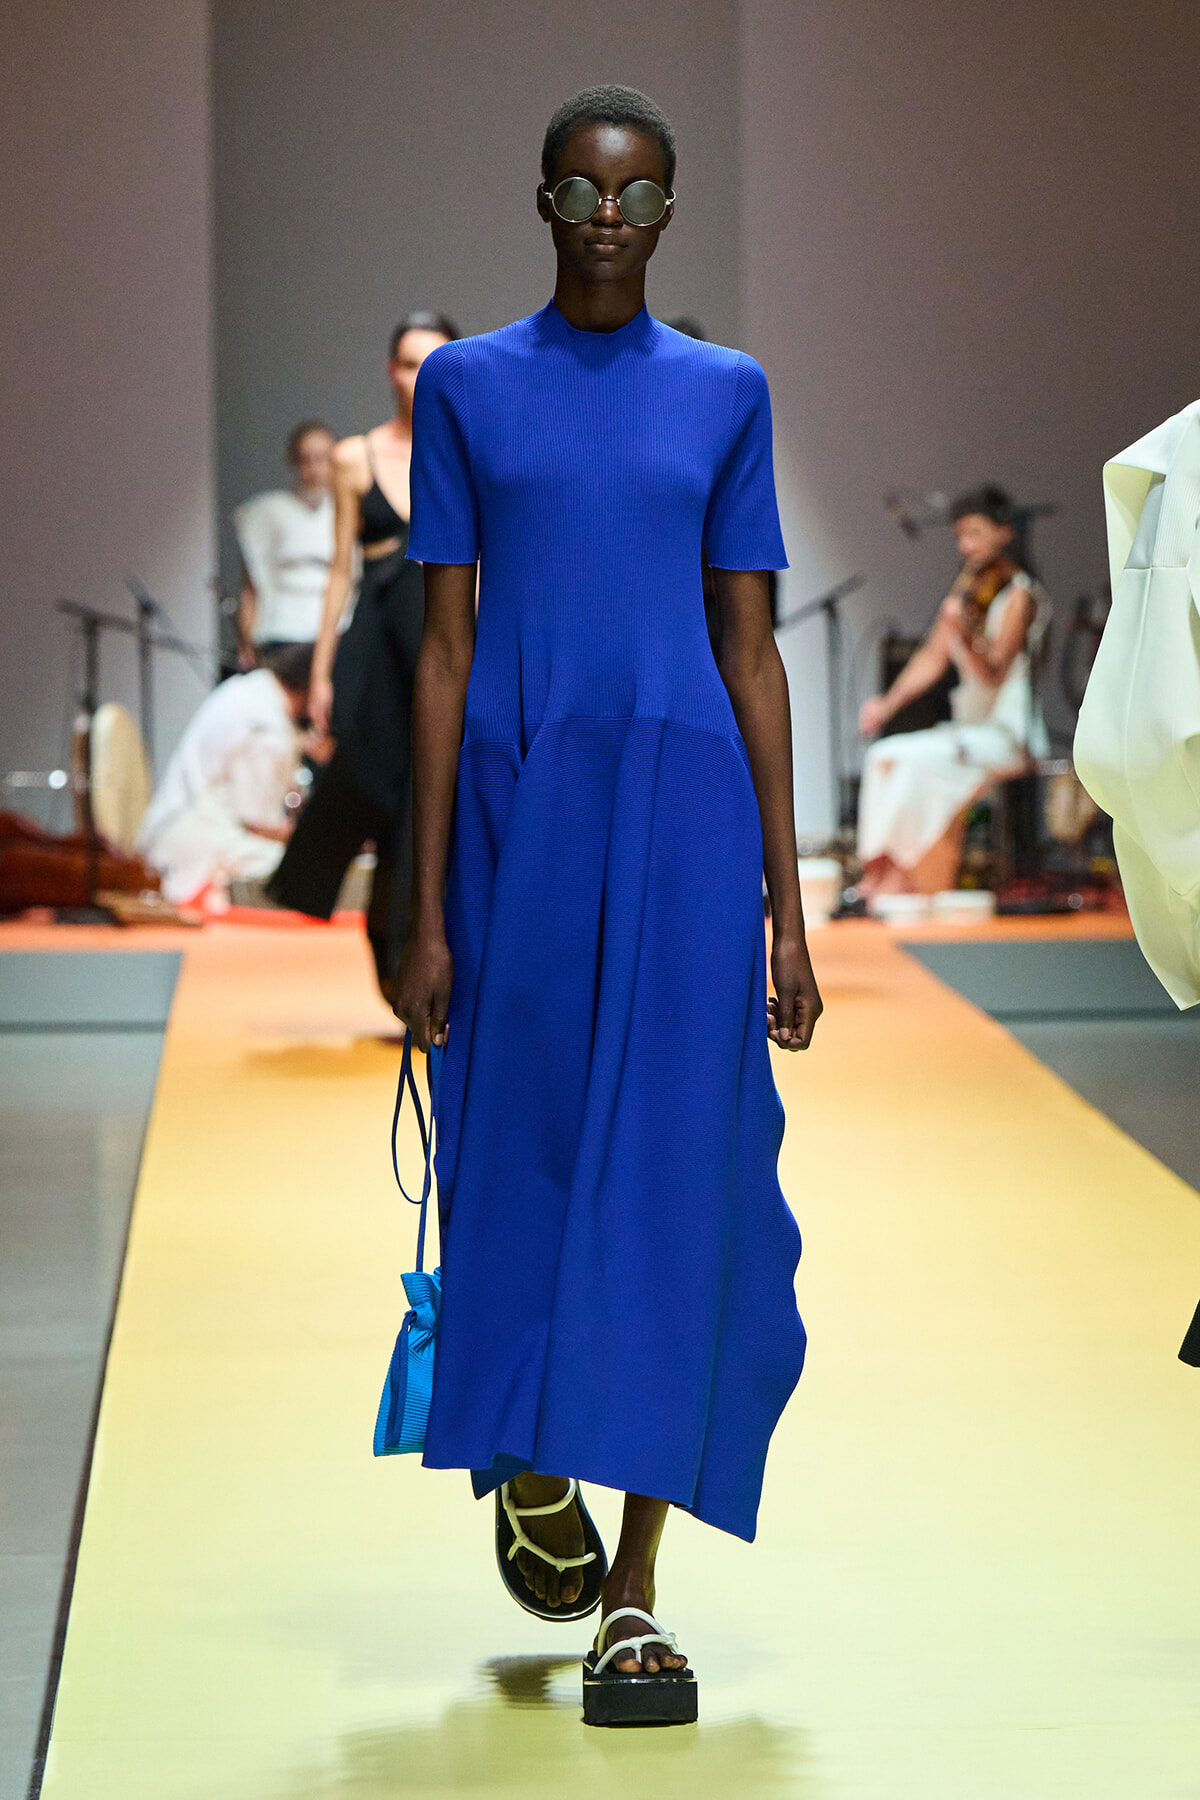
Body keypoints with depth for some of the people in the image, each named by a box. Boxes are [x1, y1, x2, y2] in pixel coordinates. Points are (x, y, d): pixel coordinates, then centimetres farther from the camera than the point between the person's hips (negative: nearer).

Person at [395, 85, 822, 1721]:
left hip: (684, 805, 0)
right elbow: (444, 646, 3)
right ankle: (528, 1469, 36)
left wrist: (788, 909, 2)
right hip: (517, 809, 0)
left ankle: (635, 1587, 1)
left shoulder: (725, 395, 7)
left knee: (673, 1169, -4)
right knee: (525, 1148, 7)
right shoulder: (467, 388, 5)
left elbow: (754, 651, 7)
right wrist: (426, 907, -2)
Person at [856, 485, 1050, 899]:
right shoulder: (967, 589, 14)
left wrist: (961, 635, -37)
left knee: (915, 759, -27)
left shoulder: (1018, 596, -10)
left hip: (1007, 736, -8)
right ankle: (881, 876, -17)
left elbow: (992, 673, -19)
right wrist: (888, 703, 2)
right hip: (969, 730, 8)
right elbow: (931, 659, 15)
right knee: (883, 756, -10)